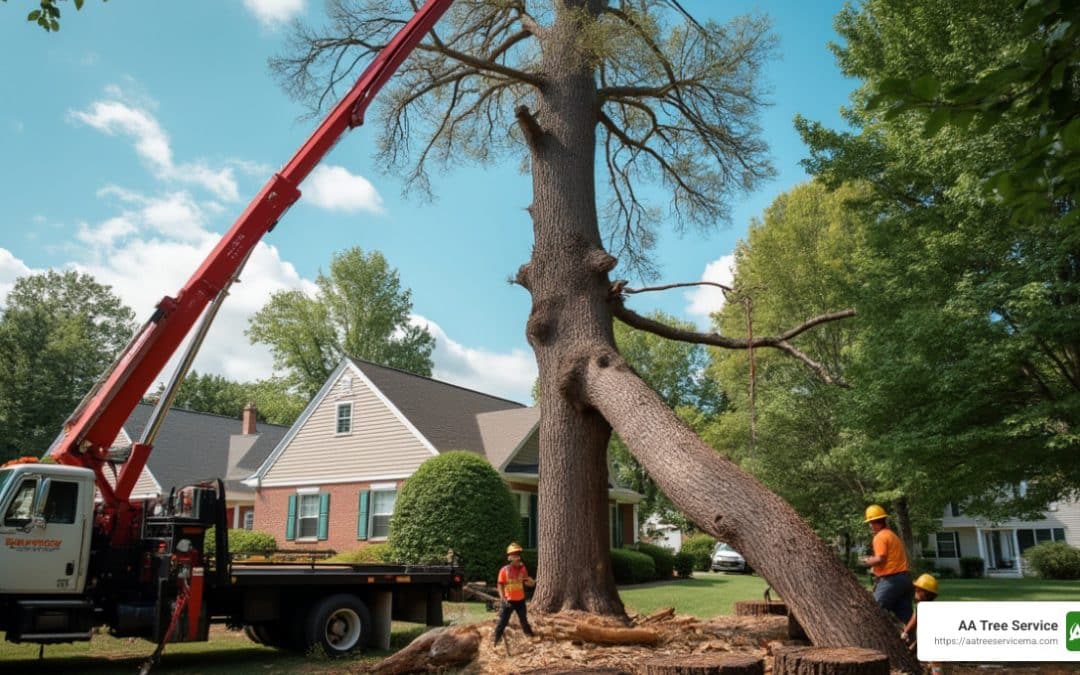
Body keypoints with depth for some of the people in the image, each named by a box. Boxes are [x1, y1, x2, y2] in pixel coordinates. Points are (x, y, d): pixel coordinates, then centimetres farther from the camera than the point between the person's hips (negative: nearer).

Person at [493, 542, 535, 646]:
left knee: (524, 621, 14)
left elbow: (527, 583, 7)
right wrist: (504, 599, -18)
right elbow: (500, 585, -9)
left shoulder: (522, 568, -1)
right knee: (502, 622, -2)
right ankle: (496, 642, 7)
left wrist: (531, 582, -18)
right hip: (509, 601, -3)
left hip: (520, 600, 3)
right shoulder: (504, 570, -13)